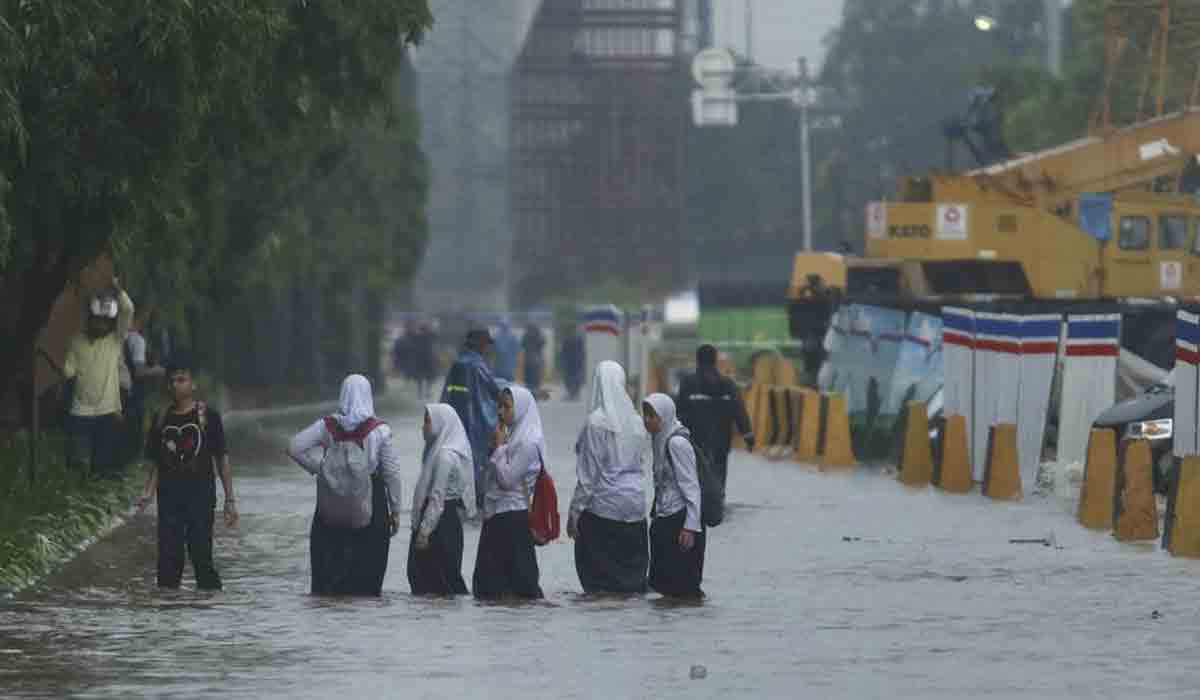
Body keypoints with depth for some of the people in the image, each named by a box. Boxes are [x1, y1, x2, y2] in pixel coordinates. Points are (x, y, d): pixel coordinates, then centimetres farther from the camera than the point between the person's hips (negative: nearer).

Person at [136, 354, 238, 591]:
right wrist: (148, 492, -3)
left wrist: (230, 500, -3)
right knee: (168, 557, 2)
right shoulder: (161, 419, 10)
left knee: (201, 554, -8)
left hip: (200, 495, -4)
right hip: (169, 498, 4)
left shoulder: (207, 416, 0)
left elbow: (222, 458, 1)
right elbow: (156, 463, 14)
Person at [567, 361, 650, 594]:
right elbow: (639, 462, 11)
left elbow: (589, 473, -12)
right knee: (633, 567, 9)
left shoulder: (596, 422, -13)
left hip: (603, 505, -6)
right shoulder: (636, 422, 6)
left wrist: (575, 511, -6)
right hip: (635, 505, 6)